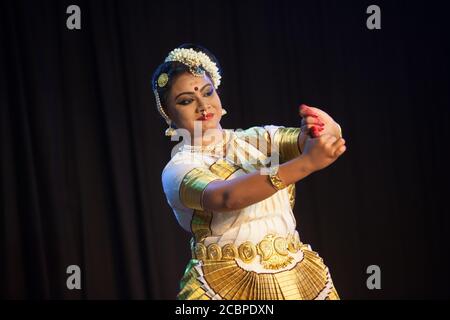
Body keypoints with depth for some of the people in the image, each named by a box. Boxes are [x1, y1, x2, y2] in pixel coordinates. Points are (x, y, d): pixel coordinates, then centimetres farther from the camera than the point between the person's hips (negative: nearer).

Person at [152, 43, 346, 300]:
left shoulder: (257, 139, 5)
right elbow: (226, 197, -29)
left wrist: (325, 129, -32)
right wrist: (306, 162, -35)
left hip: (300, 279, 4)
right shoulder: (178, 169, -9)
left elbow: (331, 143, -8)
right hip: (229, 287, -4)